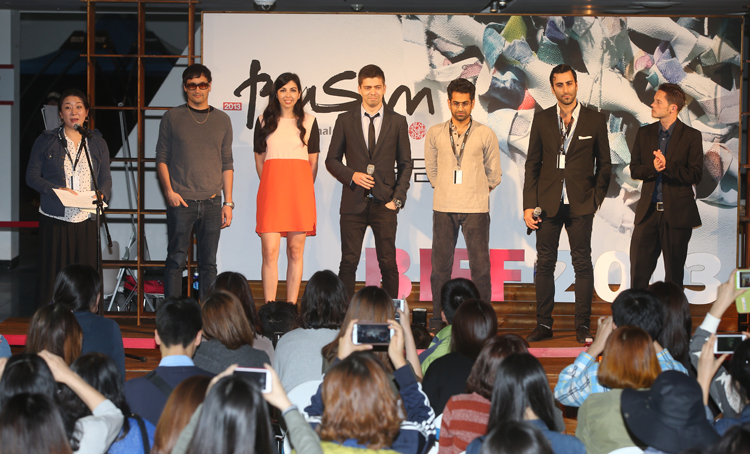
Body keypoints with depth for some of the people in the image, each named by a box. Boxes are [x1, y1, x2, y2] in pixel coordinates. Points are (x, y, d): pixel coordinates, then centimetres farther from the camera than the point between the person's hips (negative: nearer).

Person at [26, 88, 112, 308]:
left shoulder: (98, 143, 13)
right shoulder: (46, 141, 5)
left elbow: (106, 178, 12)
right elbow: (32, 176, 2)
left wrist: (101, 195, -10)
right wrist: (56, 190, -15)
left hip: (86, 219, 2)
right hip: (54, 218, -2)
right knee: (53, 275, -2)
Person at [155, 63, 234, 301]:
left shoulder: (222, 120, 11)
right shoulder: (172, 117, 5)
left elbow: (227, 164, 12)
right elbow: (162, 158, 5)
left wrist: (228, 202, 6)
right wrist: (169, 191, -8)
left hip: (211, 202, 2)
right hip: (181, 201, -2)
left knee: (208, 262, 3)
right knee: (176, 260, -4)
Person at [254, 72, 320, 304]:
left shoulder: (309, 122, 10)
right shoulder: (264, 121, 11)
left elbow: (313, 161, 11)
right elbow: (259, 159, 15)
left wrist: (304, 188, 5)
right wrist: (270, 185, 8)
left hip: (300, 188, 0)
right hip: (271, 187, 0)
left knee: (296, 251, 2)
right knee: (269, 252, -8)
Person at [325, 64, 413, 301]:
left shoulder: (397, 122, 6)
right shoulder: (345, 120, 6)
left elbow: (405, 164, 8)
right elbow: (332, 160, 9)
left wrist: (397, 198, -2)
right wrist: (351, 176, -10)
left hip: (384, 204, 0)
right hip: (353, 203, 0)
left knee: (388, 263, 0)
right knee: (349, 262, 0)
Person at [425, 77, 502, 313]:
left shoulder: (486, 135, 2)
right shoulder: (435, 134, 6)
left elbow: (494, 174, 11)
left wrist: (478, 191, 11)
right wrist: (445, 189, 13)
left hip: (476, 208, -1)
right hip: (443, 208, 1)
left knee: (480, 266, -2)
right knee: (440, 266, 4)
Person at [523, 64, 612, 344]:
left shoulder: (594, 120, 2)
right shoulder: (542, 120, 6)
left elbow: (604, 164, 8)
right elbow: (532, 164, 7)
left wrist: (597, 198, 0)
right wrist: (529, 205, 1)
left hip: (580, 205, -1)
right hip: (548, 203, 2)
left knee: (582, 264, 0)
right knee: (545, 264, 4)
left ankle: (583, 326, 6)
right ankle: (543, 325, 11)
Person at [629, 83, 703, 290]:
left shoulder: (691, 136, -3)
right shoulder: (644, 133, 9)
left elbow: (695, 175, -8)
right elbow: (634, 170, 5)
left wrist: (667, 165, -21)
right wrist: (652, 168, -15)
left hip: (677, 213, -3)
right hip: (648, 211, 3)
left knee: (674, 273, 5)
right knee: (638, 267, 0)